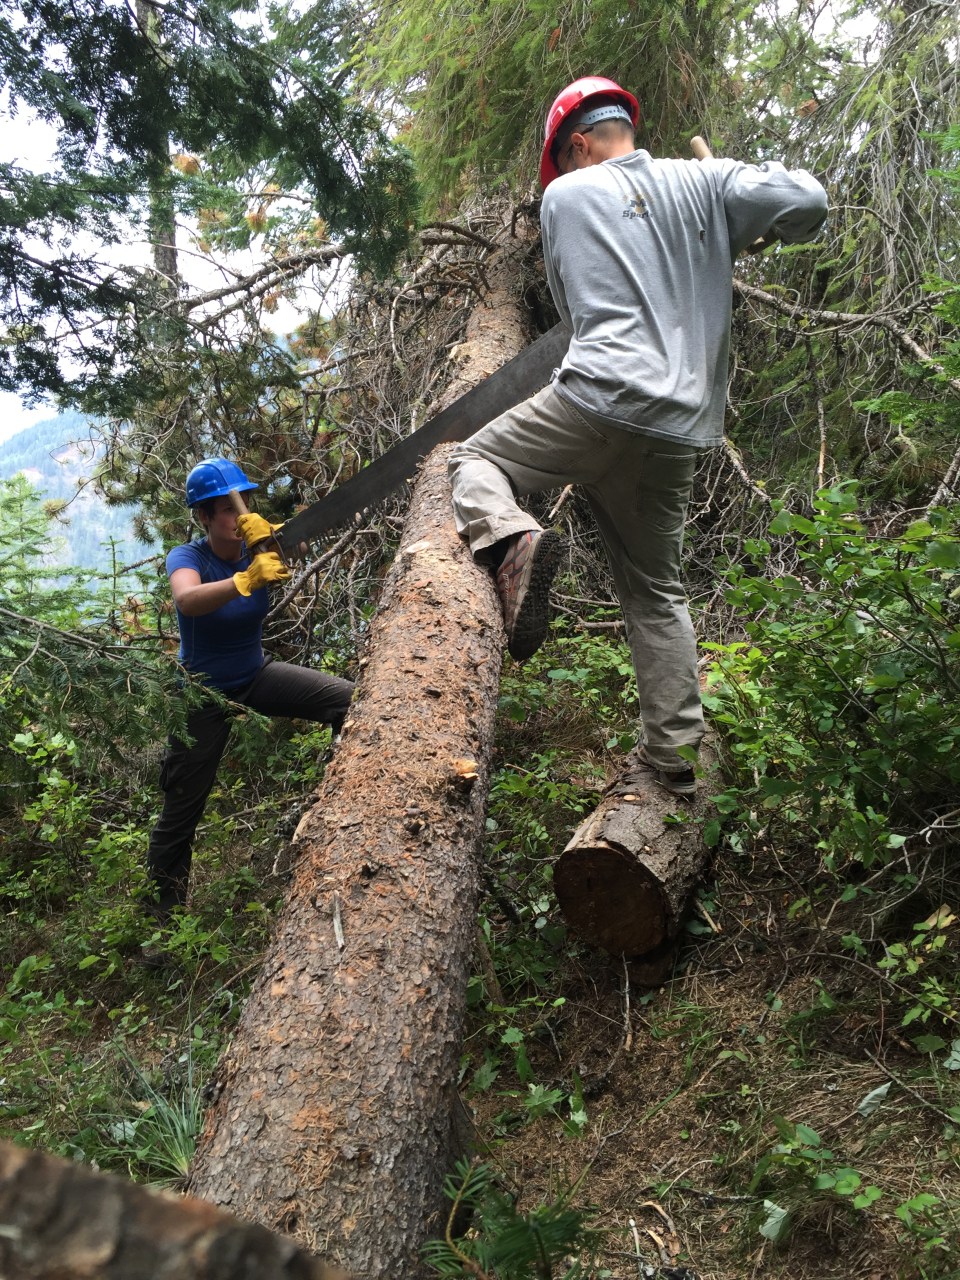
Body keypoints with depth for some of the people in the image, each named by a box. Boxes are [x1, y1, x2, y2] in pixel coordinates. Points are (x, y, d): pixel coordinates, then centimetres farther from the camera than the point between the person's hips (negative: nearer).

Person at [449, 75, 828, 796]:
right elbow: (808, 202, 1)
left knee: (476, 460, 18)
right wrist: (763, 235, 23)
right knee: (656, 590, 15)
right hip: (680, 434, 4)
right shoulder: (704, 183, 12)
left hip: (599, 400, -3)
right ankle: (674, 755, 14)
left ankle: (511, 540, -16)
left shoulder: (565, 196, 10)